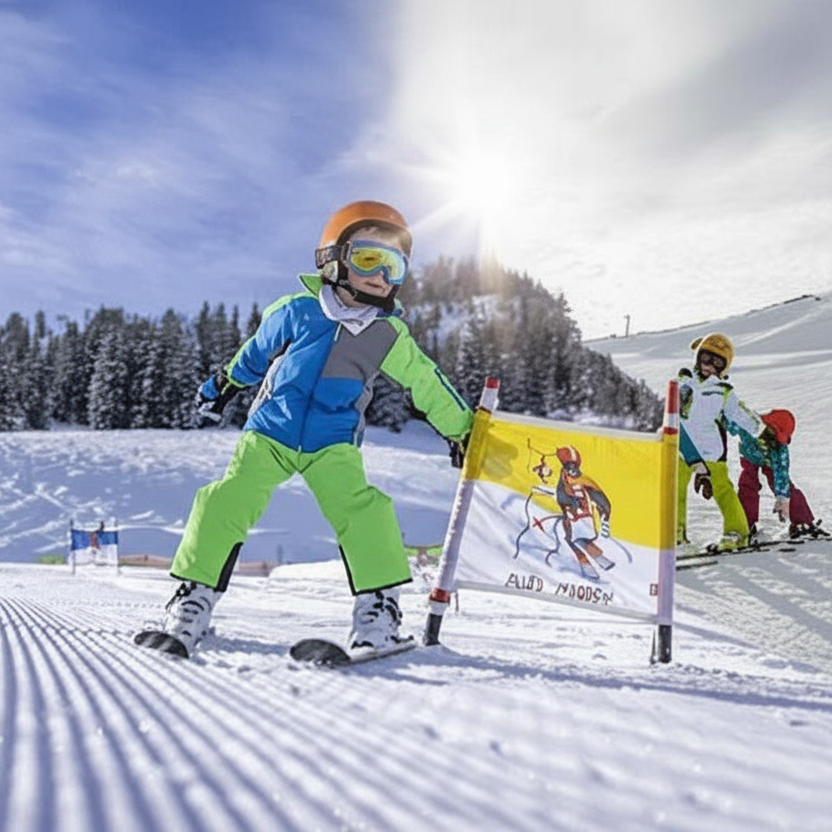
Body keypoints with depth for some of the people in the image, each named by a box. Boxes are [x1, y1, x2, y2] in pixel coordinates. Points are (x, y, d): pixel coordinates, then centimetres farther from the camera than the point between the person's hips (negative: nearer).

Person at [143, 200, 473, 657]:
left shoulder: (390, 335, 1)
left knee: (360, 509, -22)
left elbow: (426, 383, 12)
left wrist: (464, 430, 16)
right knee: (228, 503, -14)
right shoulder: (297, 310, -3)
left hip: (333, 443, 1)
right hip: (269, 431, 0)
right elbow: (256, 352, 15)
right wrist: (223, 384, 27)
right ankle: (193, 597, 1)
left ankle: (378, 608, -11)